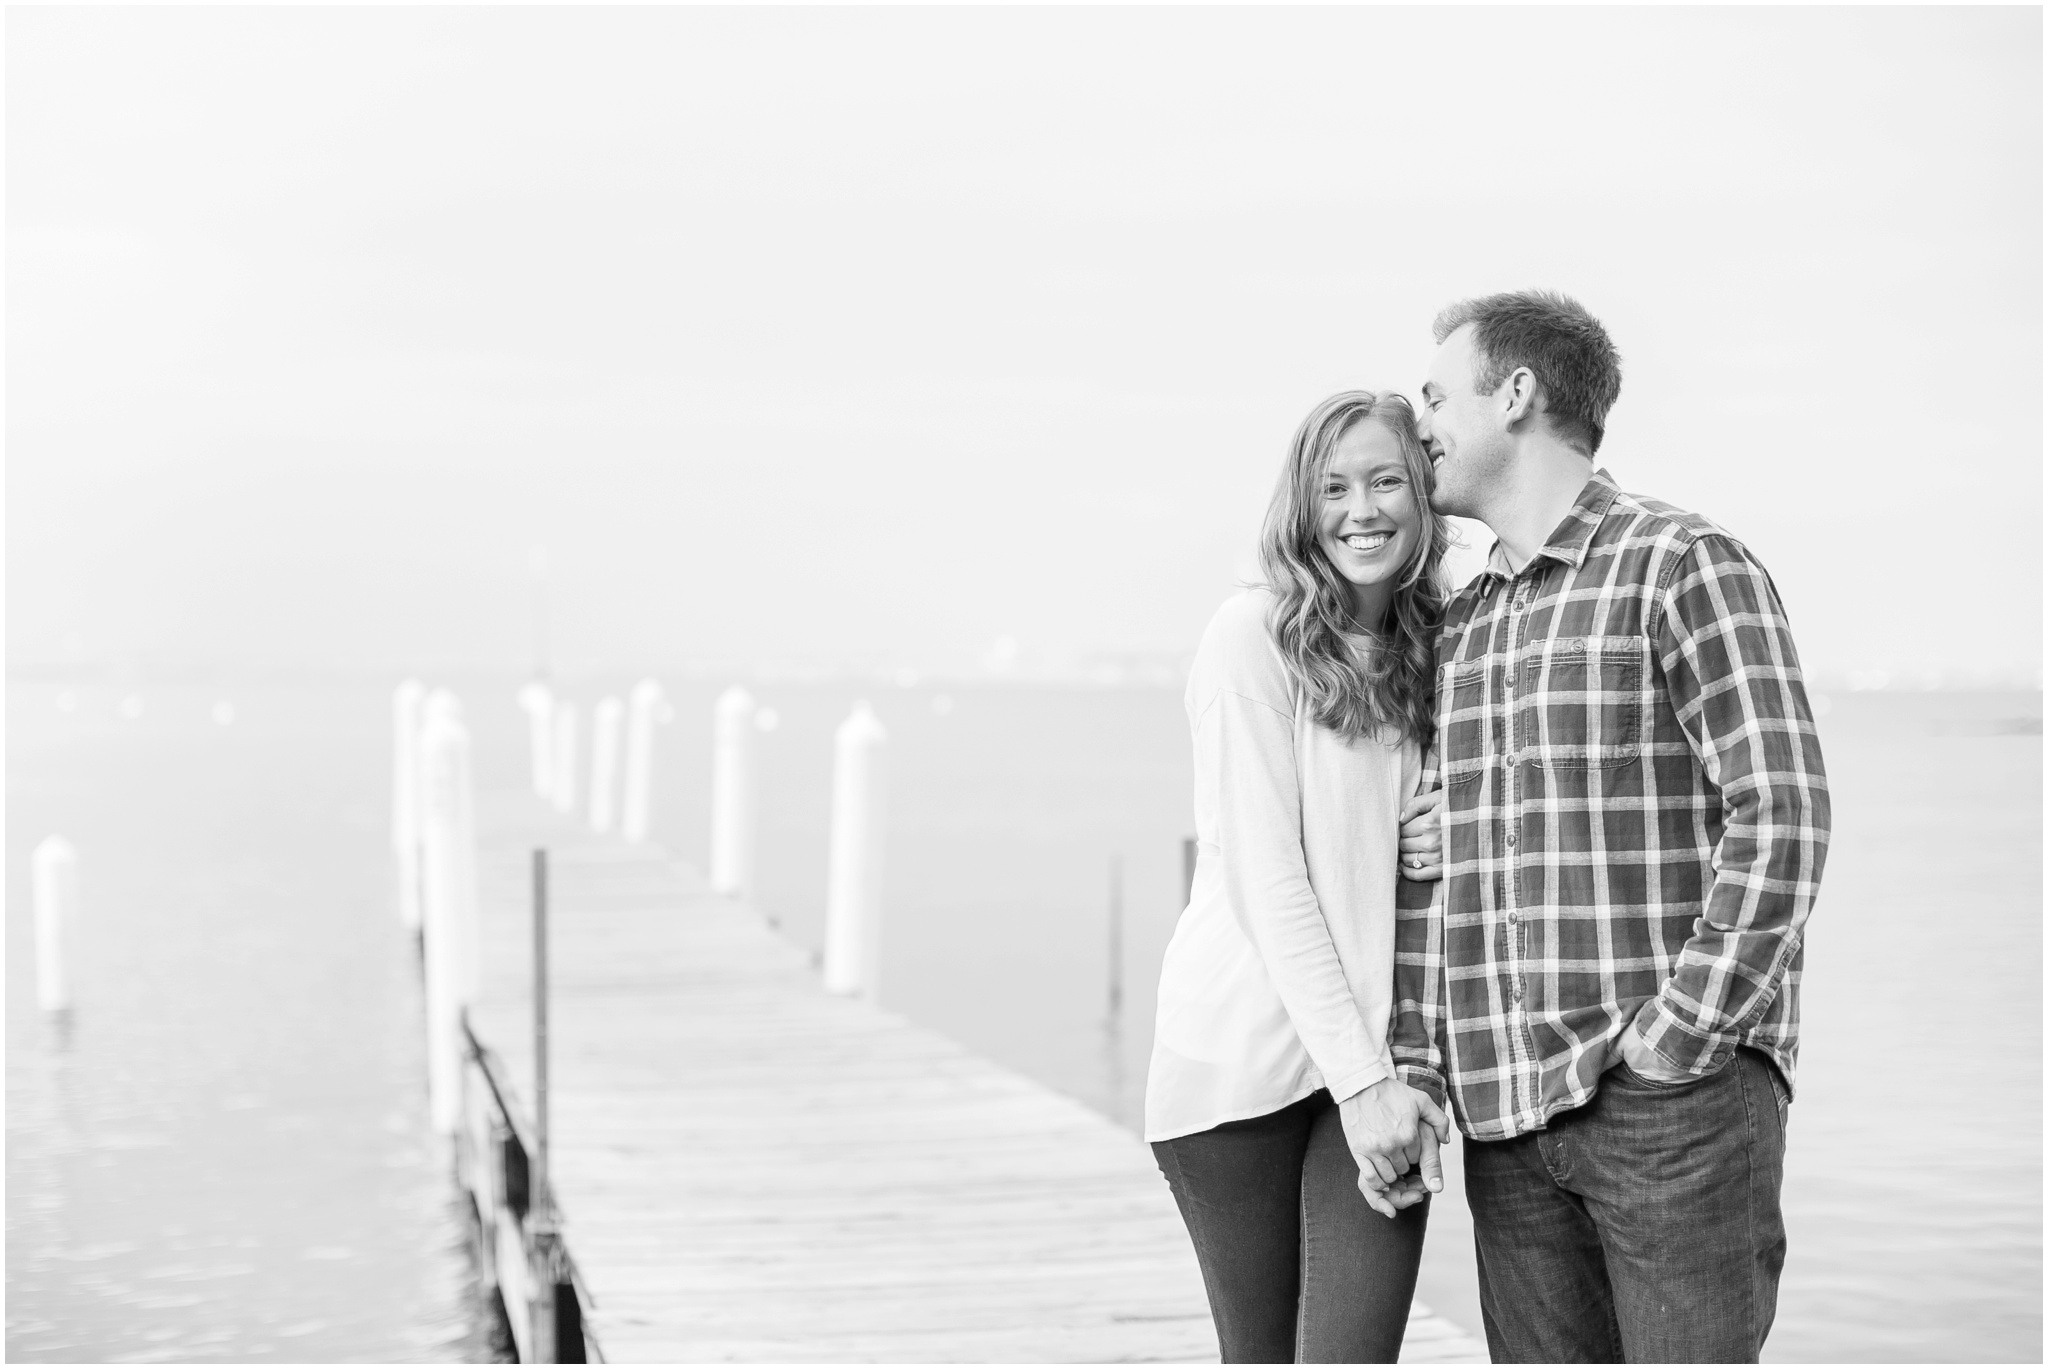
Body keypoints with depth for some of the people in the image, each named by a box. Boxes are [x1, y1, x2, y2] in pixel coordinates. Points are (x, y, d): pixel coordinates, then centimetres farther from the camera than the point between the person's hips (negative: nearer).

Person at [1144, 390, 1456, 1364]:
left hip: (1379, 1056, 4)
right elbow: (1266, 879, -12)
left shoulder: (1429, 650, 12)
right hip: (1244, 1053, -4)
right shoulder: (1256, 634, -7)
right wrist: (1360, 1077, -15)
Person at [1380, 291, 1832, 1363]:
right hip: (1504, 1115, 6)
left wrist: (1680, 1036, -14)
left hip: (1673, 1104, -6)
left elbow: (1783, 813, -11)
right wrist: (1412, 1068, 6)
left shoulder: (1683, 566, -3)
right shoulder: (1458, 628, 17)